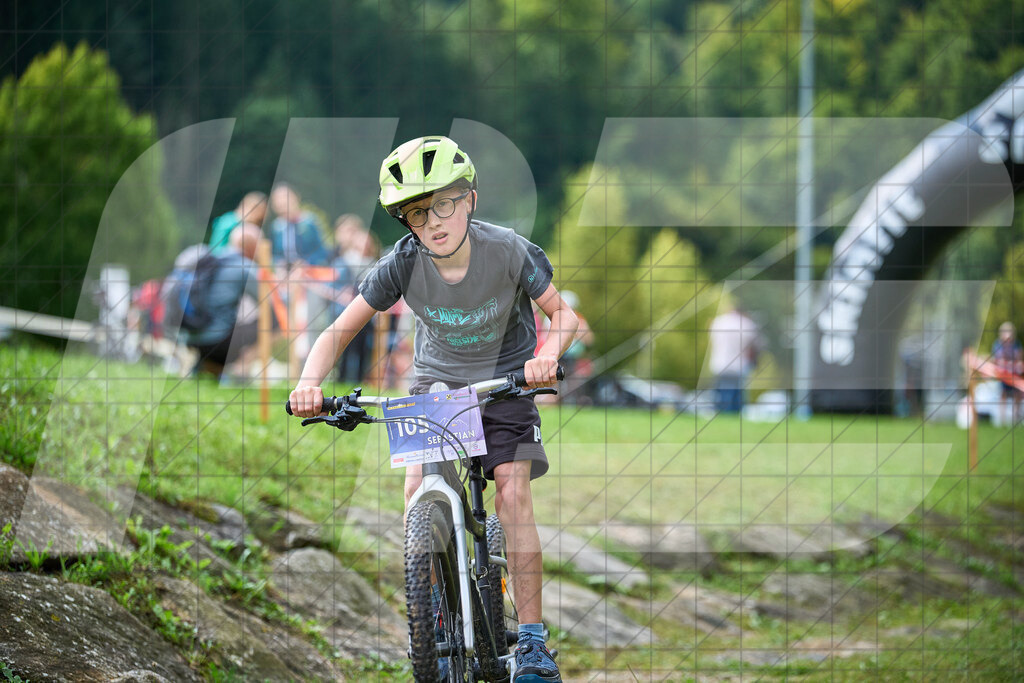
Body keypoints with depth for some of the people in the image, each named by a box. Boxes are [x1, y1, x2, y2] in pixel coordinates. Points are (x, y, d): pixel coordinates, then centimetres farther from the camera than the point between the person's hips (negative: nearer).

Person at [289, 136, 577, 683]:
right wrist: (310, 382, -35)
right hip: (435, 382, 2)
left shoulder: (508, 252, -25)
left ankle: (532, 639, -11)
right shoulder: (403, 264, -21)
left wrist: (548, 356, -37)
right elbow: (339, 331, -16)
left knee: (513, 495, -17)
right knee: (418, 491, -18)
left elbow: (563, 314, -15)